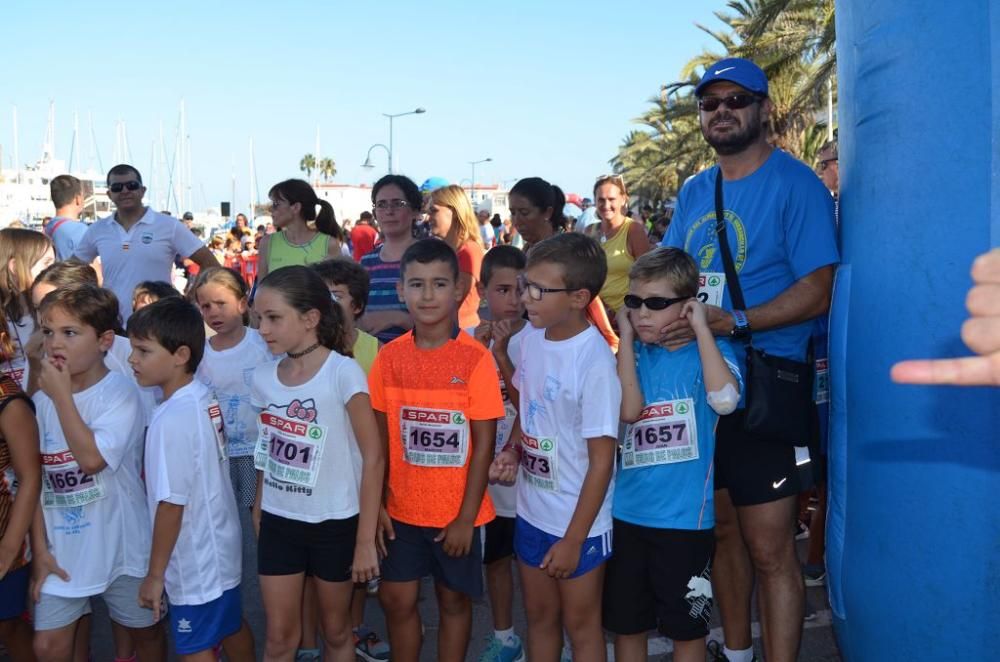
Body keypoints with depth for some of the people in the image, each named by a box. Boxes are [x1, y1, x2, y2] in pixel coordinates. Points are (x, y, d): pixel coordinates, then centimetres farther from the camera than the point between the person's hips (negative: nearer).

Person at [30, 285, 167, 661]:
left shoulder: (121, 393, -15)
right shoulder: (41, 401, -1)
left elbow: (91, 458, -28)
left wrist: (62, 394, -22)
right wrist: (39, 549, 1)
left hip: (120, 544, -4)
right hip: (62, 549, 4)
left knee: (145, 631, 15)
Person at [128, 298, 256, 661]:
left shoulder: (171, 419, -25)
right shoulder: (205, 397, -2)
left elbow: (172, 502, -22)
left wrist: (155, 573, -14)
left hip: (194, 561, -8)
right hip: (220, 546, 8)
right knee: (232, 627, 23)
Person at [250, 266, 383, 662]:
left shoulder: (343, 372, -16)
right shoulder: (263, 378, -1)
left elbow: (373, 457, -14)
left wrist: (365, 539, -14)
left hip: (334, 524, -4)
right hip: (278, 523, 4)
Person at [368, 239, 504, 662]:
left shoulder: (475, 359, -12)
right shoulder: (389, 357, -3)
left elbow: (483, 444, -10)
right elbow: (379, 437, 3)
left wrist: (466, 516, -11)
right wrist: (377, 503, -1)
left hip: (457, 512, -2)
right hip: (402, 508, 3)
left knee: (453, 600, 13)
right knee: (397, 599, 11)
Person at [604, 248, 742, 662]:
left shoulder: (710, 350, -7)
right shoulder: (634, 354, 1)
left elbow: (725, 399, -29)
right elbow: (628, 410, -17)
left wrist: (701, 327, -21)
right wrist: (626, 338, -13)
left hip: (686, 518, -3)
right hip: (626, 514, 3)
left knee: (686, 627, 15)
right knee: (625, 623, 19)